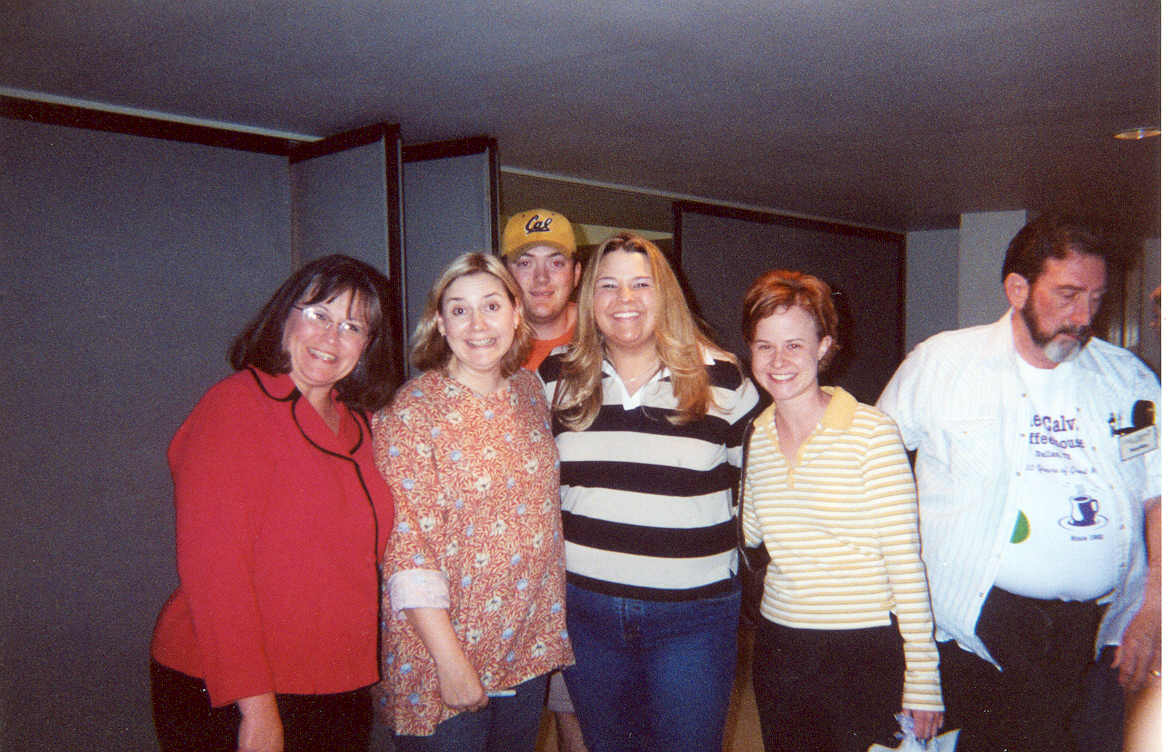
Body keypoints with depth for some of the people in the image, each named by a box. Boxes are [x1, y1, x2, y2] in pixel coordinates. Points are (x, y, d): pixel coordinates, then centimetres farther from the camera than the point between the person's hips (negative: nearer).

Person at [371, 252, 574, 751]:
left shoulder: (529, 390, 3)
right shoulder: (412, 410, -14)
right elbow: (407, 548, -17)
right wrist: (451, 662, -19)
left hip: (526, 651, 6)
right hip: (441, 658, -5)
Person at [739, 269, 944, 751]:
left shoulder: (871, 431, -13)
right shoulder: (755, 437, 2)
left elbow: (905, 559, -11)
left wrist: (922, 678, -11)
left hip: (867, 652, -5)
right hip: (778, 648, 5)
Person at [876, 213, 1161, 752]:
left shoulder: (1130, 379, 8)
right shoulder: (939, 363, 0)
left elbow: (1158, 496, 8)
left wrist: (1153, 611, 0)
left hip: (1099, 633, 3)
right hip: (975, 623, -2)